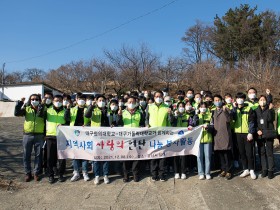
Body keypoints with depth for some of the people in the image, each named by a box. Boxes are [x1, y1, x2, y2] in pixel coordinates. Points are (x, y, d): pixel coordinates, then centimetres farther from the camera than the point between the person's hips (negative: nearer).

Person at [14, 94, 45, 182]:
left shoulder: (42, 109, 6)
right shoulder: (26, 108, 6)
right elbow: (16, 113, -10)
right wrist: (20, 102, -17)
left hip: (39, 136, -1)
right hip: (27, 135, 1)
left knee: (38, 155, 6)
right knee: (26, 155, 6)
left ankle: (36, 173, 19)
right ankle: (28, 173, 20)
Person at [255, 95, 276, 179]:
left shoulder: (270, 110, 2)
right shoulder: (256, 111, 8)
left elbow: (271, 119, -14)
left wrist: (270, 109, -22)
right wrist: (257, 130, -5)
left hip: (268, 134, -3)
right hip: (259, 134, 3)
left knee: (269, 152, -2)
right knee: (261, 152, 7)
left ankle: (271, 170, 5)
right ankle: (264, 169, 16)